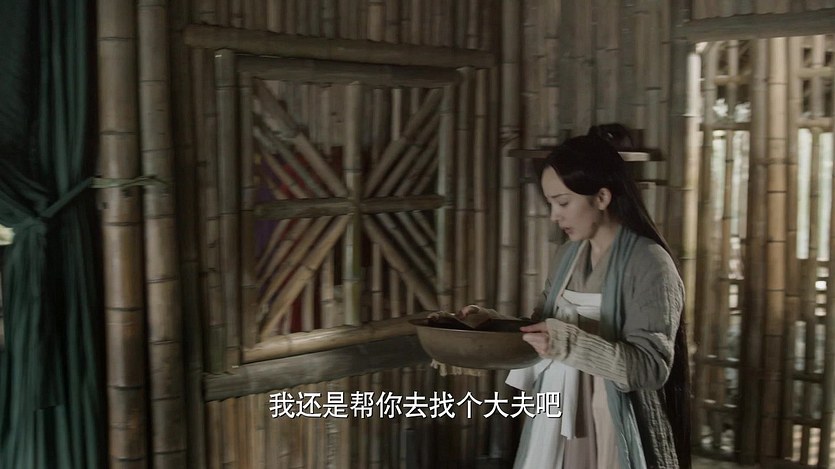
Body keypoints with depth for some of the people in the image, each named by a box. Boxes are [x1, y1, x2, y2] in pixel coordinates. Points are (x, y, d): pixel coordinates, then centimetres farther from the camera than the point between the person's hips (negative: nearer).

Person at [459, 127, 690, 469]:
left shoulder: (649, 263, -15)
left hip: (616, 431, -6)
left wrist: (570, 344, -31)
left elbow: (653, 367, -20)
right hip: (558, 422, 6)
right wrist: (492, 322, -5)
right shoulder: (568, 254, 7)